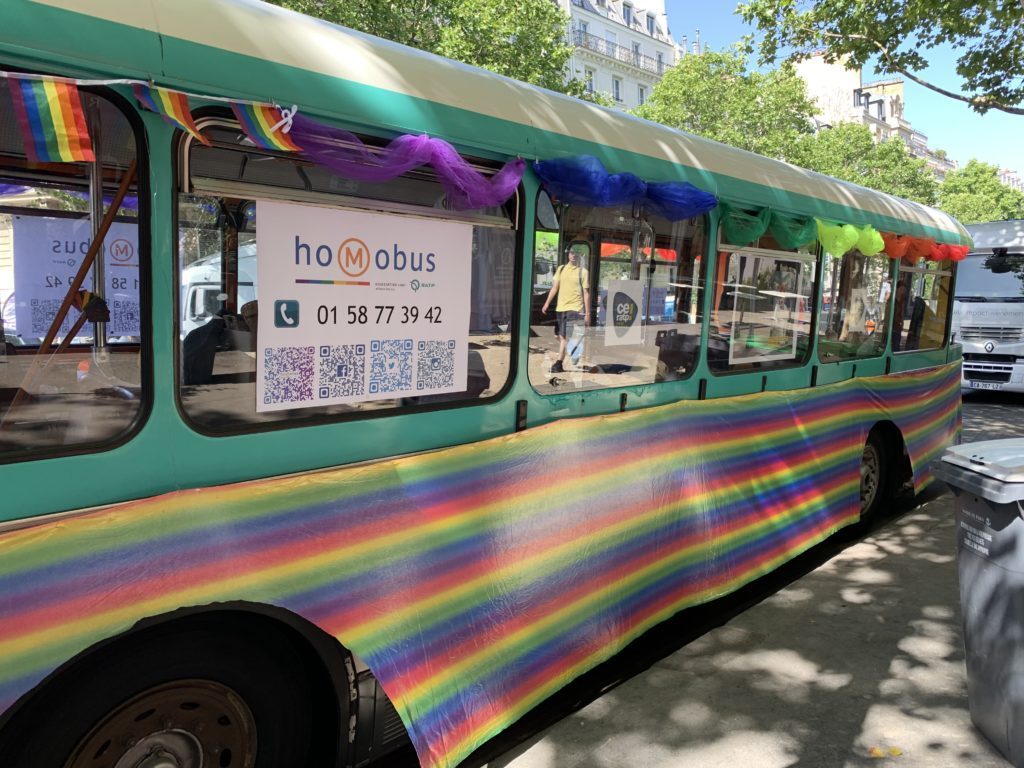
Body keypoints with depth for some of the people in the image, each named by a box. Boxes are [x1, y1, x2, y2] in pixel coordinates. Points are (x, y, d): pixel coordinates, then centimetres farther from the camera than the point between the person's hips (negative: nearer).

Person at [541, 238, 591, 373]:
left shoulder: (583, 272, -1)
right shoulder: (561, 269, 11)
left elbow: (586, 293, -1)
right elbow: (554, 287, 13)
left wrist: (587, 313, -5)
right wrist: (547, 303, 4)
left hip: (575, 309, -5)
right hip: (560, 308, 5)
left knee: (567, 337, -12)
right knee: (561, 336, 9)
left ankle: (559, 362, -11)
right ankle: (560, 363, 19)